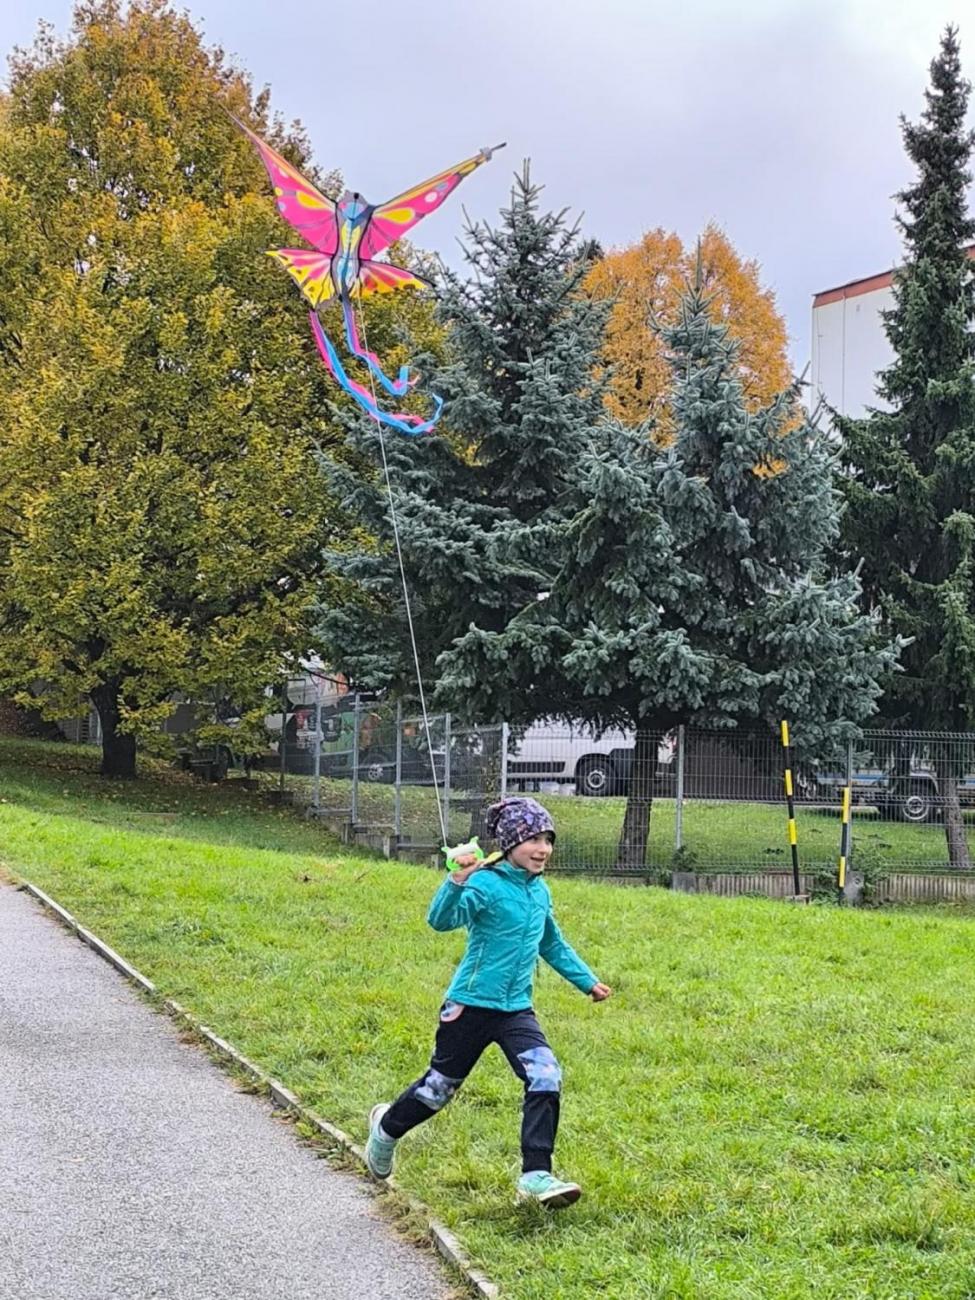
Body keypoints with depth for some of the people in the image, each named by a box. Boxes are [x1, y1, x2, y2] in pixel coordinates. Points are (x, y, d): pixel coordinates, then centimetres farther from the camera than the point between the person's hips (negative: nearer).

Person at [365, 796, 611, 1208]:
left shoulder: (540, 891, 8)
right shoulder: (486, 884, -16)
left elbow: (553, 945, 25)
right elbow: (441, 919, -31)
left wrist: (588, 982, 29)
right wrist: (457, 880, -47)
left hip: (516, 1009, 6)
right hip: (471, 1004, -5)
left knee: (546, 1078, -15)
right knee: (440, 1086, 10)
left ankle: (535, 1177, -12)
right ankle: (386, 1128, 40)